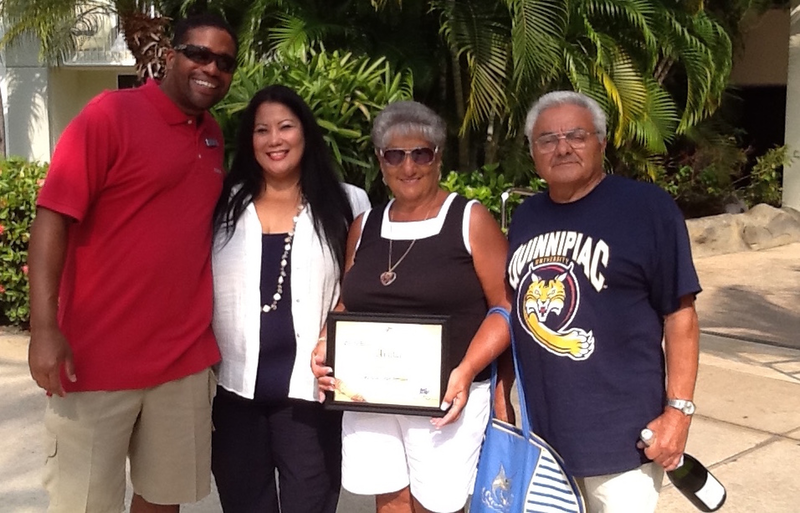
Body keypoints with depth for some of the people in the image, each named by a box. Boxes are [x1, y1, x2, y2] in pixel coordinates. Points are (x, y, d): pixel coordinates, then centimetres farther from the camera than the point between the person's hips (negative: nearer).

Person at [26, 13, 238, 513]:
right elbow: (52, 217, -14)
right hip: (99, 356, -5)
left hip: (186, 357, 6)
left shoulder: (213, 135, 10)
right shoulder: (110, 114, -9)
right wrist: (45, 328, -22)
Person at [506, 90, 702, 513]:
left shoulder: (647, 206, -9)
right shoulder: (525, 217, 8)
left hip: (621, 435, -5)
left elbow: (680, 314, -9)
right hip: (541, 428, 6)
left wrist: (678, 409, -13)